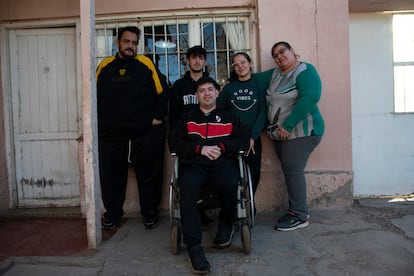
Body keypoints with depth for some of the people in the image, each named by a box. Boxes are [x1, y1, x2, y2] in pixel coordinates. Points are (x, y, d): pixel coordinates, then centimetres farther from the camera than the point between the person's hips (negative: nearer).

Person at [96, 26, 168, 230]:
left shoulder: (146, 64, 2)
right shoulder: (105, 66, 8)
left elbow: (160, 93, 3)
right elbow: (95, 96, 14)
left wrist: (158, 117, -3)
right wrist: (98, 122, 8)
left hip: (145, 133, -2)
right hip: (110, 135, 2)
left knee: (148, 176, 8)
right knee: (111, 177, 11)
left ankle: (150, 213, 26)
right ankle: (112, 214, 30)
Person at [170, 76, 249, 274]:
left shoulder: (229, 117, 26)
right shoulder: (187, 118, 26)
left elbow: (244, 141, 13)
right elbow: (176, 143, 11)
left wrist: (221, 146, -5)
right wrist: (200, 148, -5)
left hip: (223, 163, 0)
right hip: (193, 164, 0)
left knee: (229, 184, -35)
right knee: (187, 188, -35)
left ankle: (226, 225, -3)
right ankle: (193, 245, -32)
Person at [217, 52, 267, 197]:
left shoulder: (260, 86, 6)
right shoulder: (228, 88, 9)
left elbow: (262, 113, -1)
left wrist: (252, 137, -10)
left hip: (253, 138, 0)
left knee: (254, 173, 0)